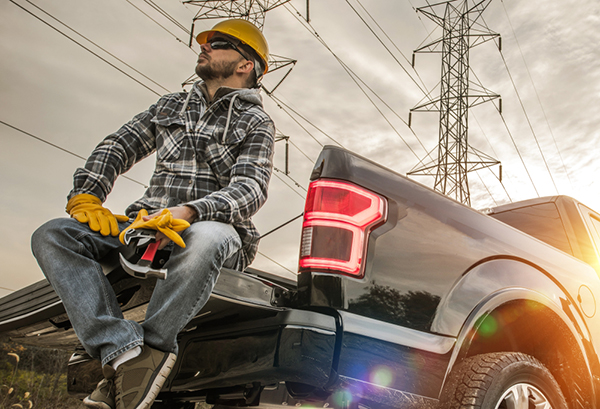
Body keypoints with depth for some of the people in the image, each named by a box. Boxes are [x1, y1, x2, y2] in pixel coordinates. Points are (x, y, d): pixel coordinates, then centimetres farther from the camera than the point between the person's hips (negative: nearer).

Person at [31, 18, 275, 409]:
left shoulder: (256, 122, 8)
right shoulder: (171, 105, 24)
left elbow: (250, 189, -9)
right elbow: (117, 146, 20)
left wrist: (188, 212, -27)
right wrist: (86, 197, 0)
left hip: (211, 226, -4)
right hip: (148, 223, 5)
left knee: (206, 239, -42)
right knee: (51, 236, -18)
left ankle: (151, 346, -22)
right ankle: (129, 353, -32)